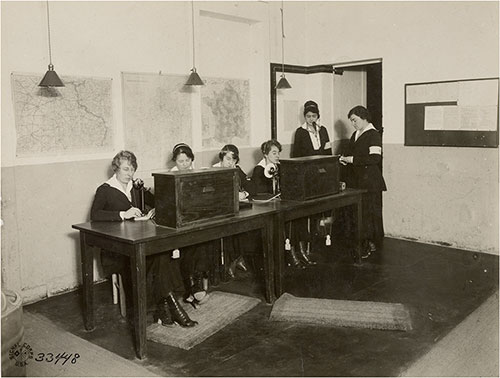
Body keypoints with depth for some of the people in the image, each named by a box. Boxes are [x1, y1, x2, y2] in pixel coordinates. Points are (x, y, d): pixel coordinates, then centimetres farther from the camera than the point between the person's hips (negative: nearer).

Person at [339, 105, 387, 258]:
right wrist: (345, 158, 5)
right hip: (356, 179, 8)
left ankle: (371, 244, 6)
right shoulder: (355, 135, 15)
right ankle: (362, 242, 15)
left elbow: (375, 158, -20)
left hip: (370, 181, -8)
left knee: (369, 211, -2)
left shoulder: (373, 135, -10)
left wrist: (353, 159, -18)